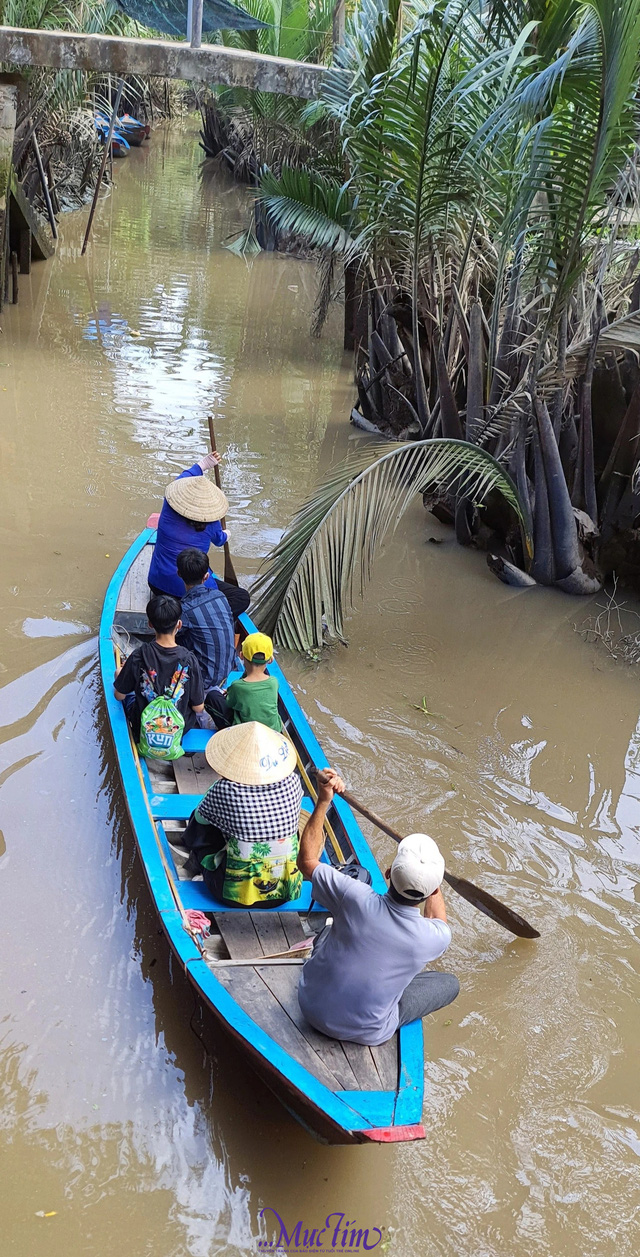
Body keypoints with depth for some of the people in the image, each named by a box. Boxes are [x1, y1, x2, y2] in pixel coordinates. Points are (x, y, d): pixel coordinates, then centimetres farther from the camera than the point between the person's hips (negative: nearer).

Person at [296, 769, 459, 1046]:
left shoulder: (356, 898, -29)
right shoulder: (436, 938, -27)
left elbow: (307, 860, -9)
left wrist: (323, 801, -9)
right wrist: (431, 875, 12)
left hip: (311, 1005, 2)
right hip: (367, 1033, -2)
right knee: (449, 983, 17)